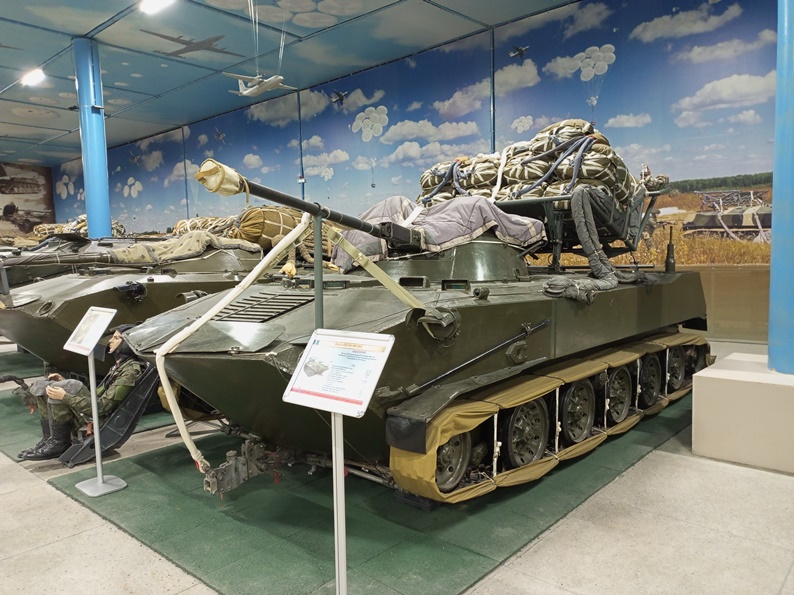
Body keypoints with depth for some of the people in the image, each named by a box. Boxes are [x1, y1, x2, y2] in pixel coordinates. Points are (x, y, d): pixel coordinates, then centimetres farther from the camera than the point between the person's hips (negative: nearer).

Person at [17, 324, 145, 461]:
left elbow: (103, 407, -21)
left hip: (99, 422, -10)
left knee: (58, 388, -23)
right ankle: (48, 439, 5)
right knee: (41, 385, 9)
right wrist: (65, 382, 14)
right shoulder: (120, 365, 16)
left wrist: (65, 397, -20)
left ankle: (59, 443, -10)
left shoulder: (131, 371, -16)